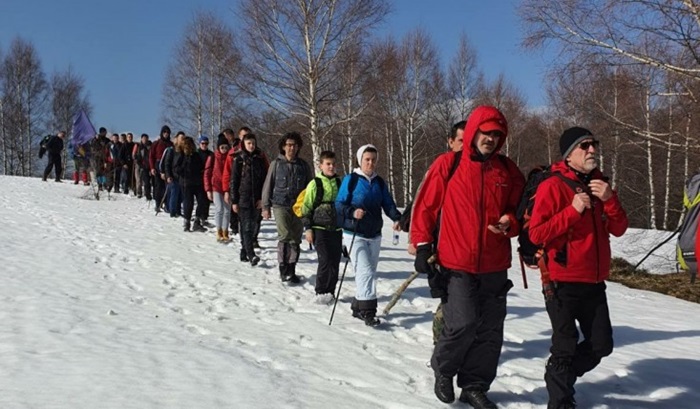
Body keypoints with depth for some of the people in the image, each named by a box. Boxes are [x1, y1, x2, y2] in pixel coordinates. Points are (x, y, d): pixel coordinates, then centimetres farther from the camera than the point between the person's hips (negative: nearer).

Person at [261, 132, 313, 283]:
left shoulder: (303, 166, 9)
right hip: (281, 205, -3)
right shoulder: (277, 164, 4)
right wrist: (266, 207, 3)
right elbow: (268, 186, 6)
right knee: (285, 235, -17)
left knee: (295, 239, 5)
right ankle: (283, 268, -5)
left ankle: (291, 270, 16)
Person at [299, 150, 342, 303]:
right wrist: (308, 228, -6)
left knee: (335, 261, 5)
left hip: (336, 228, 5)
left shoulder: (339, 183, 10)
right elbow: (306, 207, -2)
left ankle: (330, 291, 16)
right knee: (325, 260, -10)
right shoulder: (315, 184, -4)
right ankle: (321, 292, 4)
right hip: (320, 228, -5)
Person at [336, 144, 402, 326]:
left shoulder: (379, 182, 9)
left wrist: (397, 218, -13)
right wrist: (353, 212, -26)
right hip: (355, 235, -6)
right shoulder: (351, 180, -6)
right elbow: (339, 204, -8)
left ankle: (358, 307, 24)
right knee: (365, 271, -16)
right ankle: (367, 311, -13)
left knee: (370, 273, 12)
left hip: (375, 235, 6)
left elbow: (388, 204, 6)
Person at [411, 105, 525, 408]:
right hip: (456, 264, -4)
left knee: (490, 331, 8)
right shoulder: (447, 165, -3)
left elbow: (518, 210, 15)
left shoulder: (508, 171, 7)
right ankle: (443, 368, 17)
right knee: (463, 324, -13)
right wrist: (422, 246, -3)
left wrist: (509, 223, -7)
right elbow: (425, 206, 0)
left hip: (494, 267, 4)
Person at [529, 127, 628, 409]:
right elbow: (536, 234, -18)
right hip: (564, 282, -7)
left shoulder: (599, 185, 11)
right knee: (566, 347, 2)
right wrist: (573, 210, -22)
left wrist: (609, 200, -11)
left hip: (594, 282, 7)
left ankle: (560, 377, 36)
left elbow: (619, 229, 5)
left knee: (601, 345, 14)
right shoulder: (552, 186, -11)